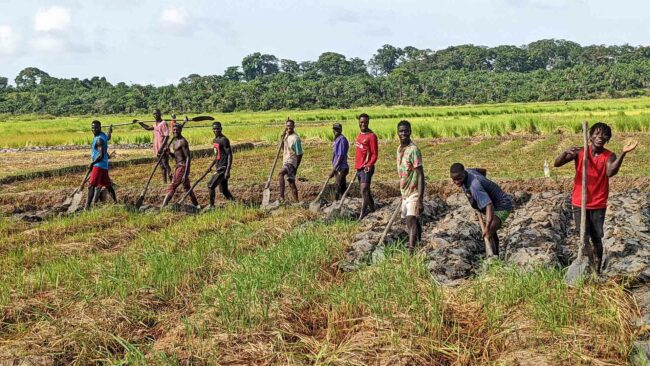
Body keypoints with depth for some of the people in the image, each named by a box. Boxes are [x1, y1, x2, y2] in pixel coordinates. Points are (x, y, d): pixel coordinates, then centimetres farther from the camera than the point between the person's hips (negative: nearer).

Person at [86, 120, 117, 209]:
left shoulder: (99, 139, -17)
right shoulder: (103, 135, 9)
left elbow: (101, 156, -23)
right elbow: (108, 138, 35)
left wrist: (92, 164, -18)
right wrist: (110, 131, 49)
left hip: (99, 165, -10)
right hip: (104, 165, 10)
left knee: (91, 186, -13)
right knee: (107, 185, 18)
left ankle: (87, 207, -19)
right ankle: (115, 202, 24)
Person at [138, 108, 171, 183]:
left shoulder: (163, 123, -12)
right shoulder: (156, 125, 14)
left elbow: (167, 136, -19)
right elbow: (148, 128, 34)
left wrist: (161, 148, -24)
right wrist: (139, 123, 27)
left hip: (163, 149, -8)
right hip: (157, 149, 8)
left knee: (166, 165, -8)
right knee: (162, 166, 11)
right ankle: (164, 182, 16)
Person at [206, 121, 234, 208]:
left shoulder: (224, 140, -14)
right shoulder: (215, 140, 14)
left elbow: (230, 155, -17)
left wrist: (227, 171, -23)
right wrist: (211, 166, 28)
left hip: (224, 168, -9)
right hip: (219, 167, 9)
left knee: (211, 185, -9)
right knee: (223, 190, 9)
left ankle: (211, 206, 2)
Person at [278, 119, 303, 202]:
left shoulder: (295, 138, -16)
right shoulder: (286, 134, 8)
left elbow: (299, 154, -14)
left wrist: (296, 168, -12)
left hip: (291, 162, -10)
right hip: (285, 161, 10)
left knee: (280, 173, -32)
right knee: (291, 183, 12)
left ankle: (281, 197, -40)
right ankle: (296, 202, 18)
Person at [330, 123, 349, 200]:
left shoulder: (342, 140, -17)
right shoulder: (337, 139, 13)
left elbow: (341, 156, -22)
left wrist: (333, 170, -21)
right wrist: (334, 169, 21)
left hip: (341, 169, -10)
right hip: (338, 168, 10)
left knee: (339, 190, -7)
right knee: (342, 189, 15)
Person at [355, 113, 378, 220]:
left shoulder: (371, 136, -12)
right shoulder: (360, 134, 12)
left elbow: (374, 154, -14)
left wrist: (369, 165, -29)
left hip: (366, 168, -8)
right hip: (359, 167, 9)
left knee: (364, 191, -14)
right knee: (365, 190, 20)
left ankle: (361, 216, -18)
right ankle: (371, 207, 39)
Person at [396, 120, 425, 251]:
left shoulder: (413, 150, -17)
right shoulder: (399, 149, 8)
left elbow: (421, 176, -19)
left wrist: (420, 200, -24)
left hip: (414, 193, -8)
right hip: (405, 193, 8)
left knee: (411, 221, -18)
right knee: (413, 221, 18)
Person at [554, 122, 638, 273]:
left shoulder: (609, 156, -6)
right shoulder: (580, 152, -5)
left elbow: (610, 172, -28)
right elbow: (556, 164, -13)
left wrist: (623, 153, -38)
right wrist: (566, 153, -34)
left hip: (598, 205, 0)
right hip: (579, 204, 0)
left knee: (597, 239, 8)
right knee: (584, 239, 0)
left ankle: (597, 271, 22)